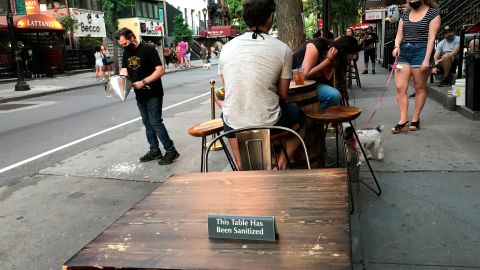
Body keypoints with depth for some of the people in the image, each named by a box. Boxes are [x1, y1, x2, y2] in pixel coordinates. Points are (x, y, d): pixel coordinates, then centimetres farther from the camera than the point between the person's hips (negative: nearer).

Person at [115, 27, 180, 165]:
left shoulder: (147, 50, -14)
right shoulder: (126, 53, 9)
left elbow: (161, 70, -19)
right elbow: (124, 70, 9)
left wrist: (143, 82, -25)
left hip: (153, 94, -8)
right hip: (140, 95, 8)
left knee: (155, 122, -9)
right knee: (147, 123, 12)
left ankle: (171, 151, -1)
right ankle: (154, 151, 21)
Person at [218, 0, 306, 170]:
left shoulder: (226, 48, 1)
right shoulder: (283, 49, -6)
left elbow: (228, 89, 11)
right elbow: (283, 95, 1)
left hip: (234, 124, 2)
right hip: (268, 123, -2)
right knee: (300, 115, 30)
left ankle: (241, 166, 29)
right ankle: (282, 161, 14)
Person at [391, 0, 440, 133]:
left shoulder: (433, 13, -1)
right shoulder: (405, 15, 15)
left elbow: (431, 38, -8)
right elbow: (399, 35, 13)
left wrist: (427, 59, -16)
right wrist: (397, 46, -10)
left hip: (421, 51, -5)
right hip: (403, 52, 5)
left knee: (420, 88, 3)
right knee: (400, 87, -5)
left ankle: (415, 120, 12)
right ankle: (403, 121, -4)